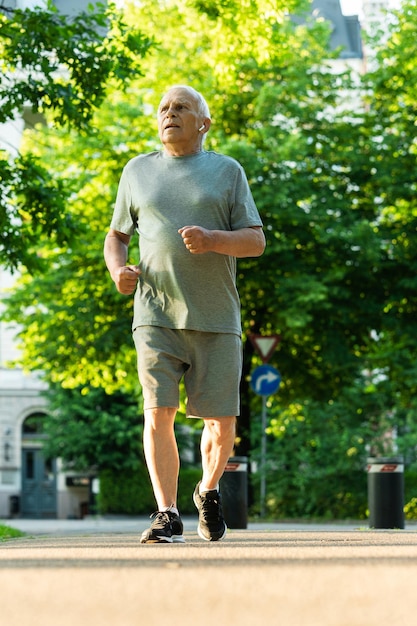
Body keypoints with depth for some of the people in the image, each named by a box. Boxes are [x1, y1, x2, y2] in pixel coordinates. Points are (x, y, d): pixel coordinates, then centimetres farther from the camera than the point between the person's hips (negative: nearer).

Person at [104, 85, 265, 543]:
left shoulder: (227, 171, 9)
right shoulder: (137, 171, 14)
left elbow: (256, 241, 3)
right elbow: (116, 235, 20)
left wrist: (211, 239, -17)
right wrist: (117, 270, -2)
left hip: (215, 319, 0)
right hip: (156, 316, 1)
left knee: (221, 423, 0)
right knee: (158, 413, -13)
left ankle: (208, 492, 27)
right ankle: (167, 515, -7)